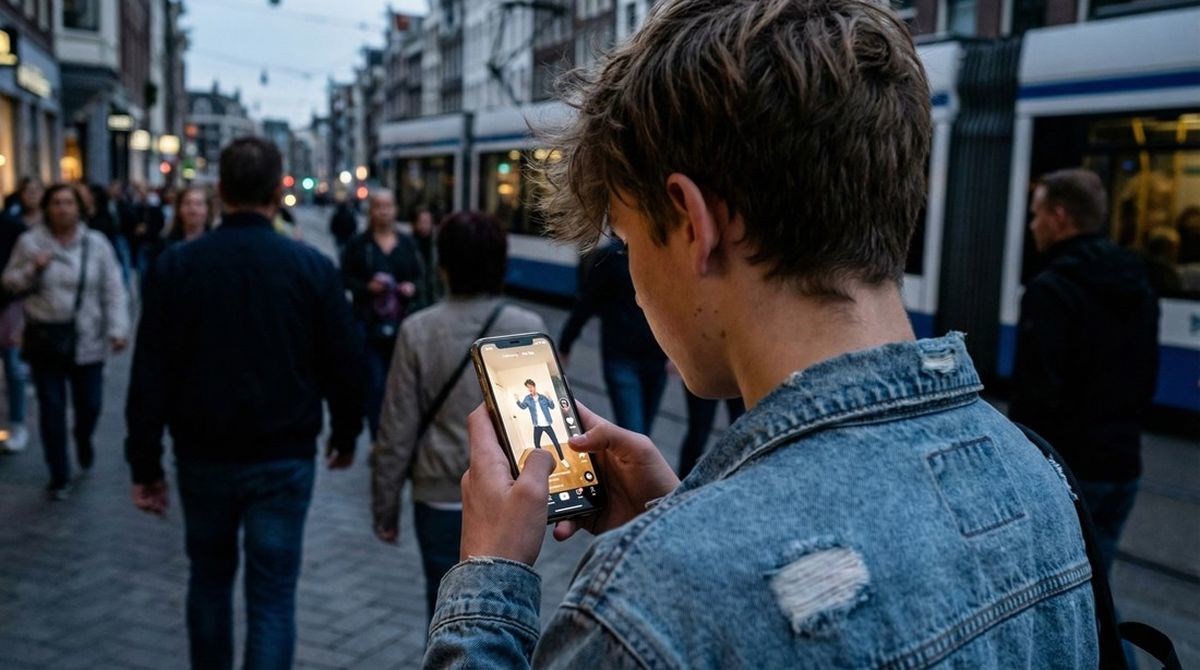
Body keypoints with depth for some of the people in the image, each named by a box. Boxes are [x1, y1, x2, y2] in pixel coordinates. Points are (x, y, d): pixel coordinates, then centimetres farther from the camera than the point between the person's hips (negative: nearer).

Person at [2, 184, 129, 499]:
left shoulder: (96, 243, -1)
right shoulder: (29, 242, 0)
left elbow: (113, 290, -3)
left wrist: (118, 329, -12)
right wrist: (32, 269, -14)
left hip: (86, 339, 0)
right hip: (44, 337, 0)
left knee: (89, 403, 5)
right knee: (52, 408, 4)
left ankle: (83, 439, 41)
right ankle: (59, 476, 17)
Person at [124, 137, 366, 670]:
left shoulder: (176, 265, -6)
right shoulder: (313, 267, -9)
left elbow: (150, 375, -6)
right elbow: (344, 364, -3)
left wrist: (145, 465, 2)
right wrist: (346, 435, 14)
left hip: (202, 456, 2)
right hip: (284, 459, -2)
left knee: (210, 577, 23)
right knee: (272, 598, 5)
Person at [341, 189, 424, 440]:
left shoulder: (407, 244, 11)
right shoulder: (358, 245, 3)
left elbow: (419, 276, 15)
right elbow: (346, 278, 2)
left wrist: (412, 287, -6)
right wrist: (367, 287, -15)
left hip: (401, 323, 3)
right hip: (369, 323, -3)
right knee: (375, 384, -6)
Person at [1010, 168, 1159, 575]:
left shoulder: (1051, 289, -16)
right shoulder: (1139, 287, 11)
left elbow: (1036, 392, -21)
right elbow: (1147, 381, 17)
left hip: (1060, 469, -8)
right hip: (1120, 466, 8)